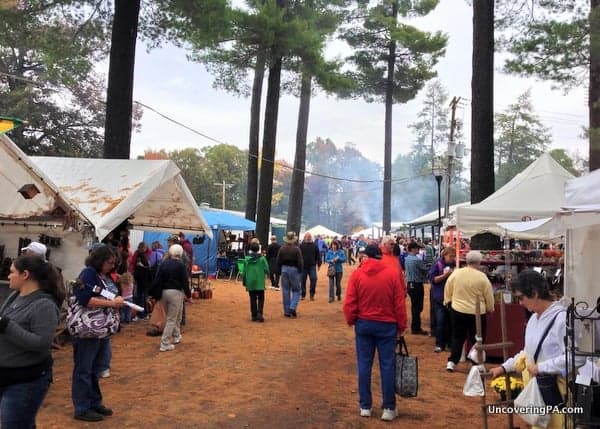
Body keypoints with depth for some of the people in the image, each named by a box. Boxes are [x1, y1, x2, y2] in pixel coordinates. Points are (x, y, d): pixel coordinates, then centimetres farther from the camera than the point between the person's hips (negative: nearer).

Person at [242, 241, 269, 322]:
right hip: (260, 282, -2)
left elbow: (244, 271, 2)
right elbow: (266, 270, -9)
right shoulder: (262, 258, -8)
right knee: (260, 299, 7)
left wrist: (244, 281, 13)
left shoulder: (247, 259, -2)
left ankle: (254, 315, 10)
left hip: (250, 282, 2)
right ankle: (259, 313, -10)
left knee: (253, 299, 9)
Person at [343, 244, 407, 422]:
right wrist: (402, 326, 5)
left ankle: (365, 406, 17)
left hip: (363, 324, 1)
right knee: (387, 366, 6)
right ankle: (389, 408, 11)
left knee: (364, 365, 9)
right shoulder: (391, 274, -6)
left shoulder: (357, 274, -6)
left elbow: (349, 303, -7)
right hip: (387, 325, 0)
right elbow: (400, 304, -4)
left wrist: (351, 320, 10)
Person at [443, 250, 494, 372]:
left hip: (457, 311, 3)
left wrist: (448, 301, 21)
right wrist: (490, 309, 14)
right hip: (477, 313, -2)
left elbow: (447, 290, 5)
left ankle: (451, 362, 12)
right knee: (477, 339, 11)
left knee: (457, 338, 15)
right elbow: (489, 297, -2)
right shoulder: (482, 277, -12)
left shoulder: (456, 273, -6)